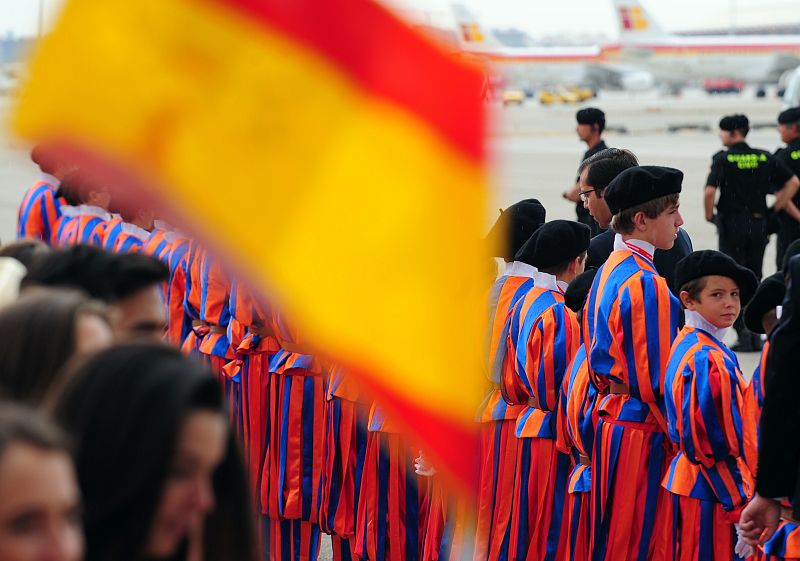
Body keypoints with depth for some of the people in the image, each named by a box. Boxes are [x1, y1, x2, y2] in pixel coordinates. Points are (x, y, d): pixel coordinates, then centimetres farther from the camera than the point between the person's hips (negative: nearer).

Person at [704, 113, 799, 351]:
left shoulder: (722, 158, -9)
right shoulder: (764, 157, 5)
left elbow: (710, 191, -21)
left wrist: (709, 214, -4)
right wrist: (776, 208, 10)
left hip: (732, 224, -4)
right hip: (759, 223, 4)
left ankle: (743, 334, -5)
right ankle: (755, 336, 13)